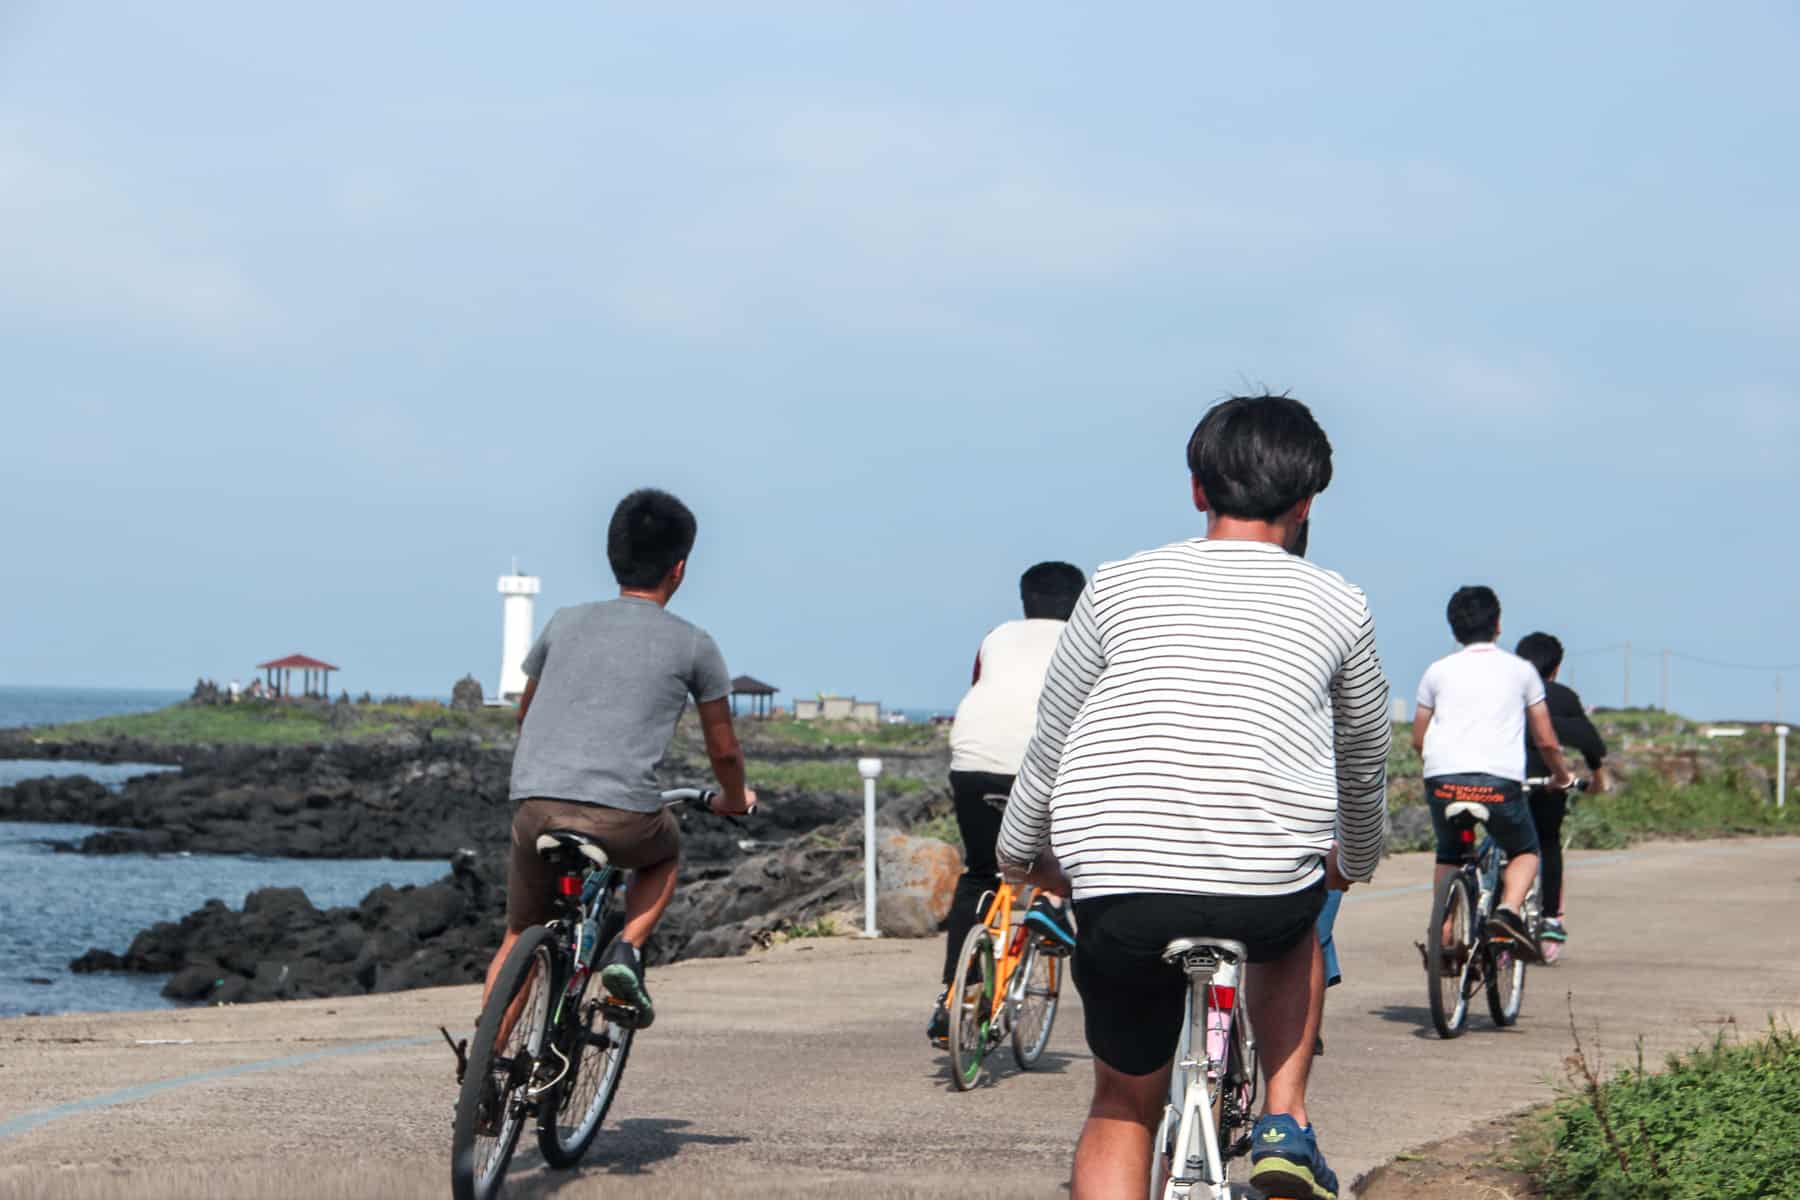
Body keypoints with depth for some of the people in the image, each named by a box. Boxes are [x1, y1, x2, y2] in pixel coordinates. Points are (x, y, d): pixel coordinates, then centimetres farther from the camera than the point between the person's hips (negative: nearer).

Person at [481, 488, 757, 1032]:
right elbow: (723, 748, 19)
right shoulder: (692, 645, 9)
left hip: (536, 804, 2)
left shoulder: (565, 624, 18)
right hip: (624, 817, -2)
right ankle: (628, 949, 9)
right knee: (665, 850, 33)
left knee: (519, 937, 22)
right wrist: (734, 798, 41)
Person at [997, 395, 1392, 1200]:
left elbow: (1050, 744, 18)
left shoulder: (1120, 586, 10)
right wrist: (1356, 862, 44)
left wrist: (1018, 857, 35)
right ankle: (1286, 1123, 19)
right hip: (1268, 896, 0)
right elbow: (1365, 764, 24)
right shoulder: (1335, 607, 10)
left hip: (1119, 892, 0)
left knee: (1123, 1108, 18)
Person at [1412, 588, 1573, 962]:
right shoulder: (1520, 670, 15)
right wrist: (1562, 776, 37)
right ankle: (1509, 910, -6)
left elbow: (1418, 740, 23)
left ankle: (1446, 935, 12)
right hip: (1499, 782, -2)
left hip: (1443, 778, 2)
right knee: (1524, 852, 21)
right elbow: (1546, 741, 17)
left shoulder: (1438, 671, 17)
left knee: (1448, 857, 26)